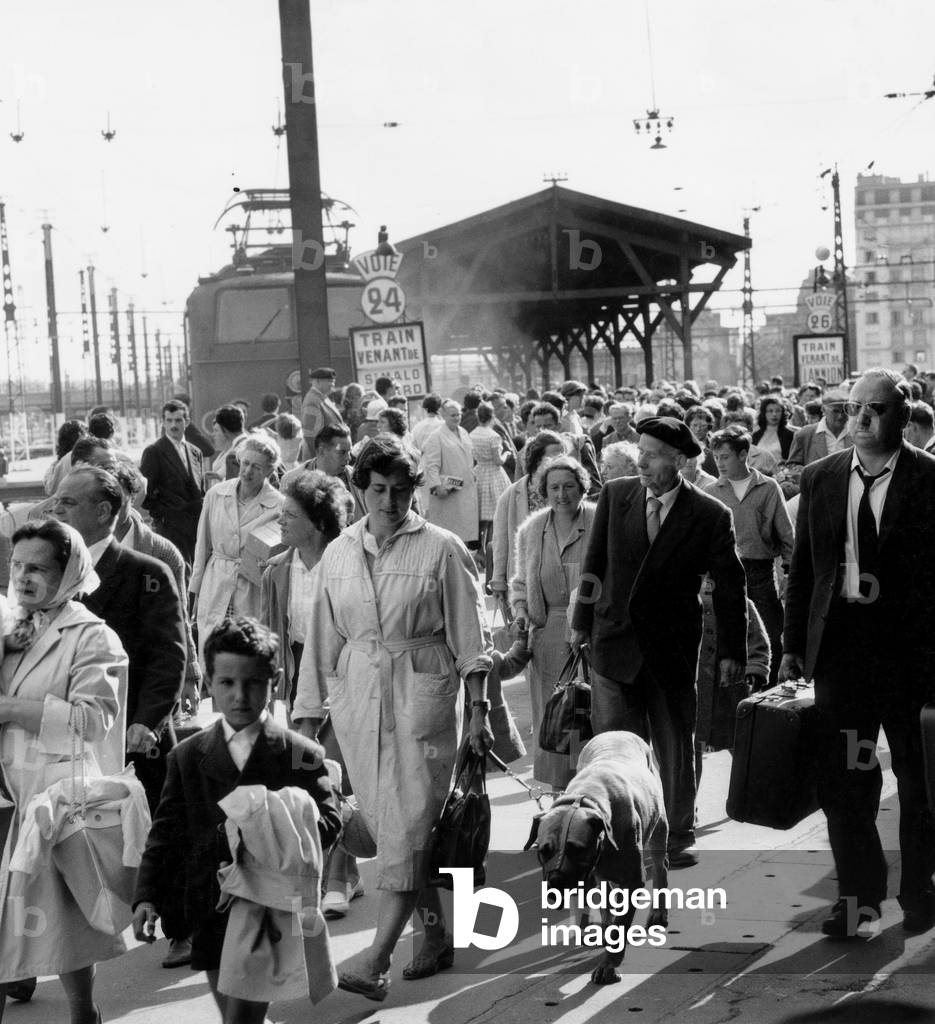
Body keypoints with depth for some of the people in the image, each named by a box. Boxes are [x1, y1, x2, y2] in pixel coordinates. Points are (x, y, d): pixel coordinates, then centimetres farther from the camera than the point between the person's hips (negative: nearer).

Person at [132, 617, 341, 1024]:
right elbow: (166, 833, 6)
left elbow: (327, 821, -3)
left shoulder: (300, 755, 0)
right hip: (212, 915, 3)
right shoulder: (187, 757, 8)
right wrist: (147, 897, -6)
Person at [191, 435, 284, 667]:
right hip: (215, 585, 2)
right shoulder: (216, 495, 3)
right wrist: (196, 593, 13)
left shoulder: (278, 506, -7)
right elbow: (203, 545, 11)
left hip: (253, 591, -2)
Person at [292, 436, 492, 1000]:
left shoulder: (442, 550, -2)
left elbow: (470, 636, 0)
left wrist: (480, 709, -6)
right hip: (358, 697, 4)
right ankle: (437, 936, 21)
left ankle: (377, 956, -14)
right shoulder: (338, 554, 9)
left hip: (422, 695, -4)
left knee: (406, 826, -10)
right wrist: (307, 720, 10)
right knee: (385, 823, 7)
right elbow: (322, 642, 12)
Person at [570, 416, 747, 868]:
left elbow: (730, 587, -2)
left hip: (672, 648, -1)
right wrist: (582, 621, 12)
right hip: (614, 642, 1)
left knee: (676, 746, 9)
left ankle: (678, 836, 25)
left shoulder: (709, 516, -8)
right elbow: (595, 563, 9)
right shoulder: (615, 495, 0)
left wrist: (732, 651, -1)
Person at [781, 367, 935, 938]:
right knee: (841, 779, 6)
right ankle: (859, 891, 21)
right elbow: (804, 569, 11)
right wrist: (795, 645, 7)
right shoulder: (821, 479, 7)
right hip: (839, 643, 3)